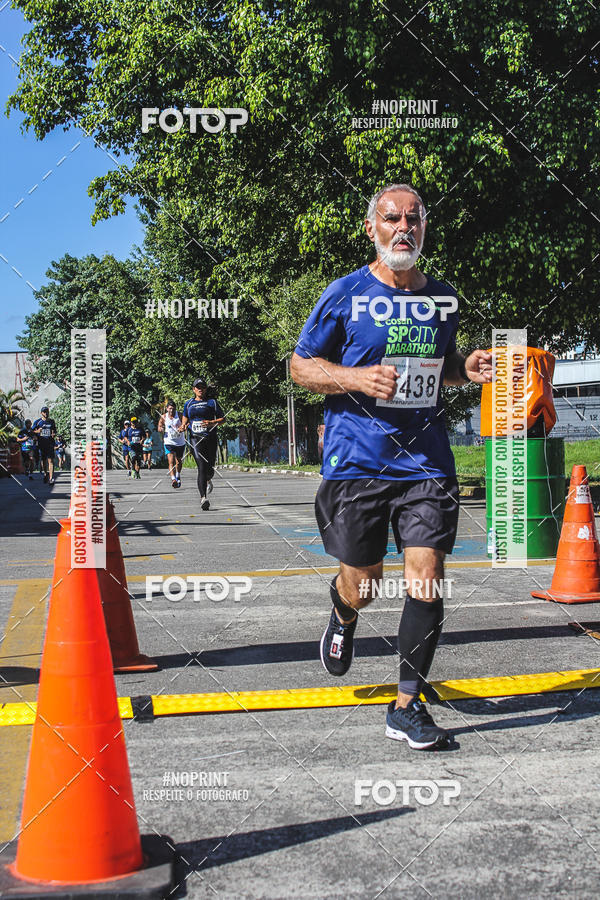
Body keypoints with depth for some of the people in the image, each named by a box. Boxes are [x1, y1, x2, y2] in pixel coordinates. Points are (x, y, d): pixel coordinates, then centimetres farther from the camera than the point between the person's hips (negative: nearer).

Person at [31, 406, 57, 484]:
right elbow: (32, 431, 8)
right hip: (41, 443, 1)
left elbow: (54, 431, 17)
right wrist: (37, 431, -13)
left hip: (50, 443, -1)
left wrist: (54, 434, -5)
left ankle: (51, 478, -17)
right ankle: (45, 473, 34)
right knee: (43, 460, 11)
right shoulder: (37, 422, 5)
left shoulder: (52, 421, 9)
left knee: (50, 460, -11)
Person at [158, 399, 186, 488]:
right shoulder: (163, 417, -2)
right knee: (171, 461, -20)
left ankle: (178, 477, 42)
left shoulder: (179, 415, -6)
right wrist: (161, 429, -13)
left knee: (179, 462, 17)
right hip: (169, 442, -1)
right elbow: (160, 426, 10)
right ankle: (173, 479, -31)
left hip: (180, 443, 1)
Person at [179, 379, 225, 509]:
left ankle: (208, 480, 47)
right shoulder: (188, 403, 14)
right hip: (195, 439, 0)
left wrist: (212, 423, -14)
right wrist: (183, 426, 8)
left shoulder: (212, 402, 6)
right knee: (201, 467, -16)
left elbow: (222, 418, 5)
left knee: (210, 468, 7)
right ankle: (203, 498, -24)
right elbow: (185, 417, 29)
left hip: (210, 438, 0)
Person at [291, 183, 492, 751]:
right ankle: (343, 619, 45)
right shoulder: (344, 294, -2)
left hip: (426, 463, 3)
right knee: (362, 585, 6)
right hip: (356, 463, -3)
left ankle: (407, 707, 9)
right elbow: (301, 366, 1)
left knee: (426, 582, -5)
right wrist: (359, 378, -16)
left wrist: (467, 369, 3)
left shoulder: (443, 299, 11)